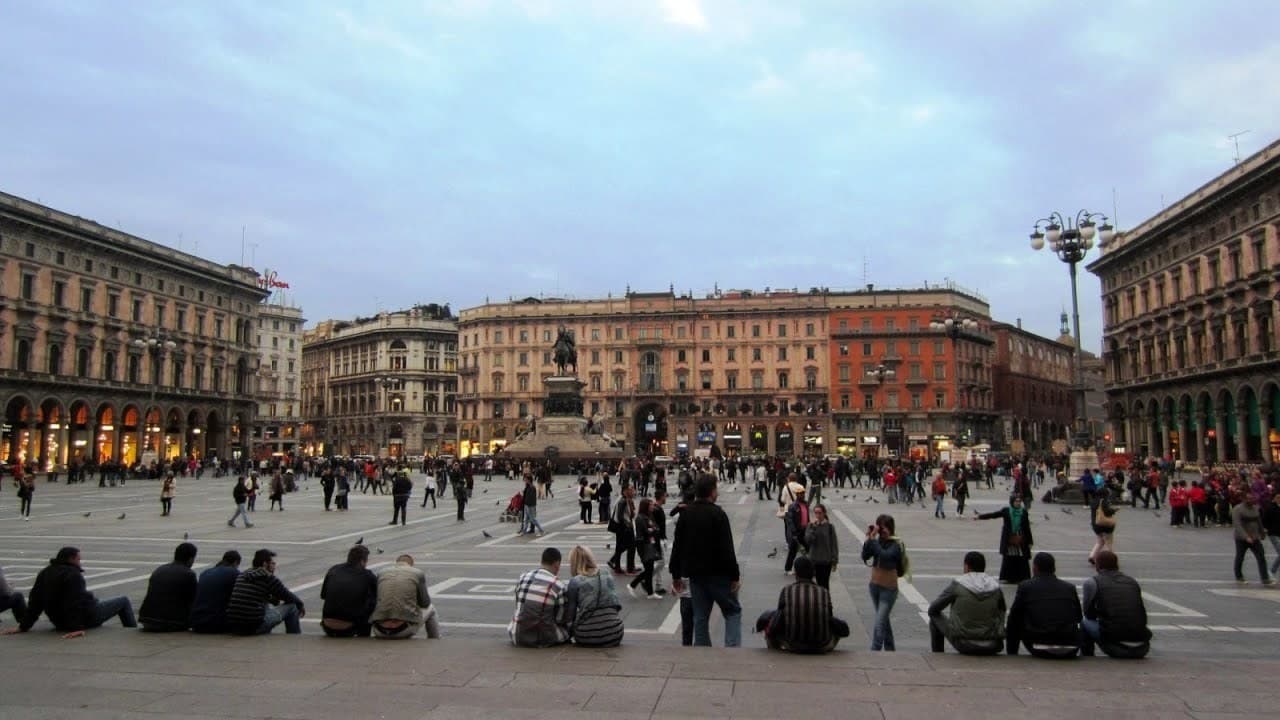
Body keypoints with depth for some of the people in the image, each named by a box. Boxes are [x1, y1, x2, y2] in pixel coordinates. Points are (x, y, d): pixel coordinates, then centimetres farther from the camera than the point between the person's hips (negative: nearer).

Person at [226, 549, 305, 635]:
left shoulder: (242, 576, 15)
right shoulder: (269, 578, -5)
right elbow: (289, 597, 5)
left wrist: (275, 600, 42)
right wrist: (301, 605, 25)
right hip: (254, 627, -8)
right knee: (291, 606, 7)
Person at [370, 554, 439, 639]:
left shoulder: (381, 574, 12)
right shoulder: (419, 573, 4)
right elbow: (425, 603, 5)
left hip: (381, 632, 3)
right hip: (404, 630, -3)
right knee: (430, 609, 27)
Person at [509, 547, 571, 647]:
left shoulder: (522, 578, 0)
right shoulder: (558, 585, -13)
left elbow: (518, 607, 11)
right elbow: (561, 618, -5)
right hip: (543, 640, -2)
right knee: (568, 625, 21)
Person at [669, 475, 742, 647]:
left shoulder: (685, 514, 4)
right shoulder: (717, 514, -14)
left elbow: (677, 546, 8)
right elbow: (727, 549, -16)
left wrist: (676, 575, 15)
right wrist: (735, 575, -11)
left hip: (695, 574, 5)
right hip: (718, 573, -5)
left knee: (700, 616, 12)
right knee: (733, 611, 7)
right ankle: (732, 648, -6)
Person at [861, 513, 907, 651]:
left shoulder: (895, 545, -14)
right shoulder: (877, 541, 0)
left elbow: (884, 555, -31)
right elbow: (865, 556, -11)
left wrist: (873, 538, -28)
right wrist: (869, 538, -19)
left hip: (888, 589, -6)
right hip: (874, 585, 6)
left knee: (880, 622, -10)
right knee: (884, 619, 19)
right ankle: (890, 648, 33)